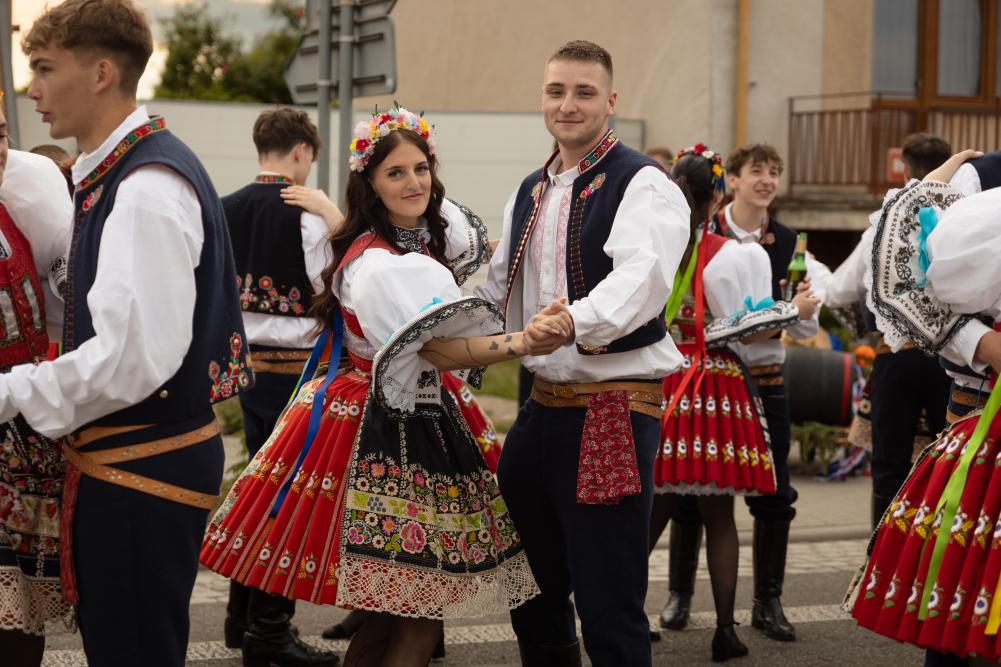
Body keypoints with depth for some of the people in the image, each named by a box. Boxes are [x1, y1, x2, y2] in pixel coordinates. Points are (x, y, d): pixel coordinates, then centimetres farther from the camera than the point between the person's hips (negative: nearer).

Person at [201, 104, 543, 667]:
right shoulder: (375, 264, -18)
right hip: (375, 430, -9)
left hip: (423, 423, 9)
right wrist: (523, 343, -40)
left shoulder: (430, 237, 10)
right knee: (418, 614, -6)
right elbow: (438, 349, -29)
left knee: (406, 604, 9)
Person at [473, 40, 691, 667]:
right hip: (544, 402, 8)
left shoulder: (642, 184, -9)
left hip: (614, 408, -8)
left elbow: (644, 275, -28)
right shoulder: (530, 193, 15)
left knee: (608, 603, -5)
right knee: (530, 582, 18)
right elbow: (497, 288, 25)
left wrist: (579, 320, -45)